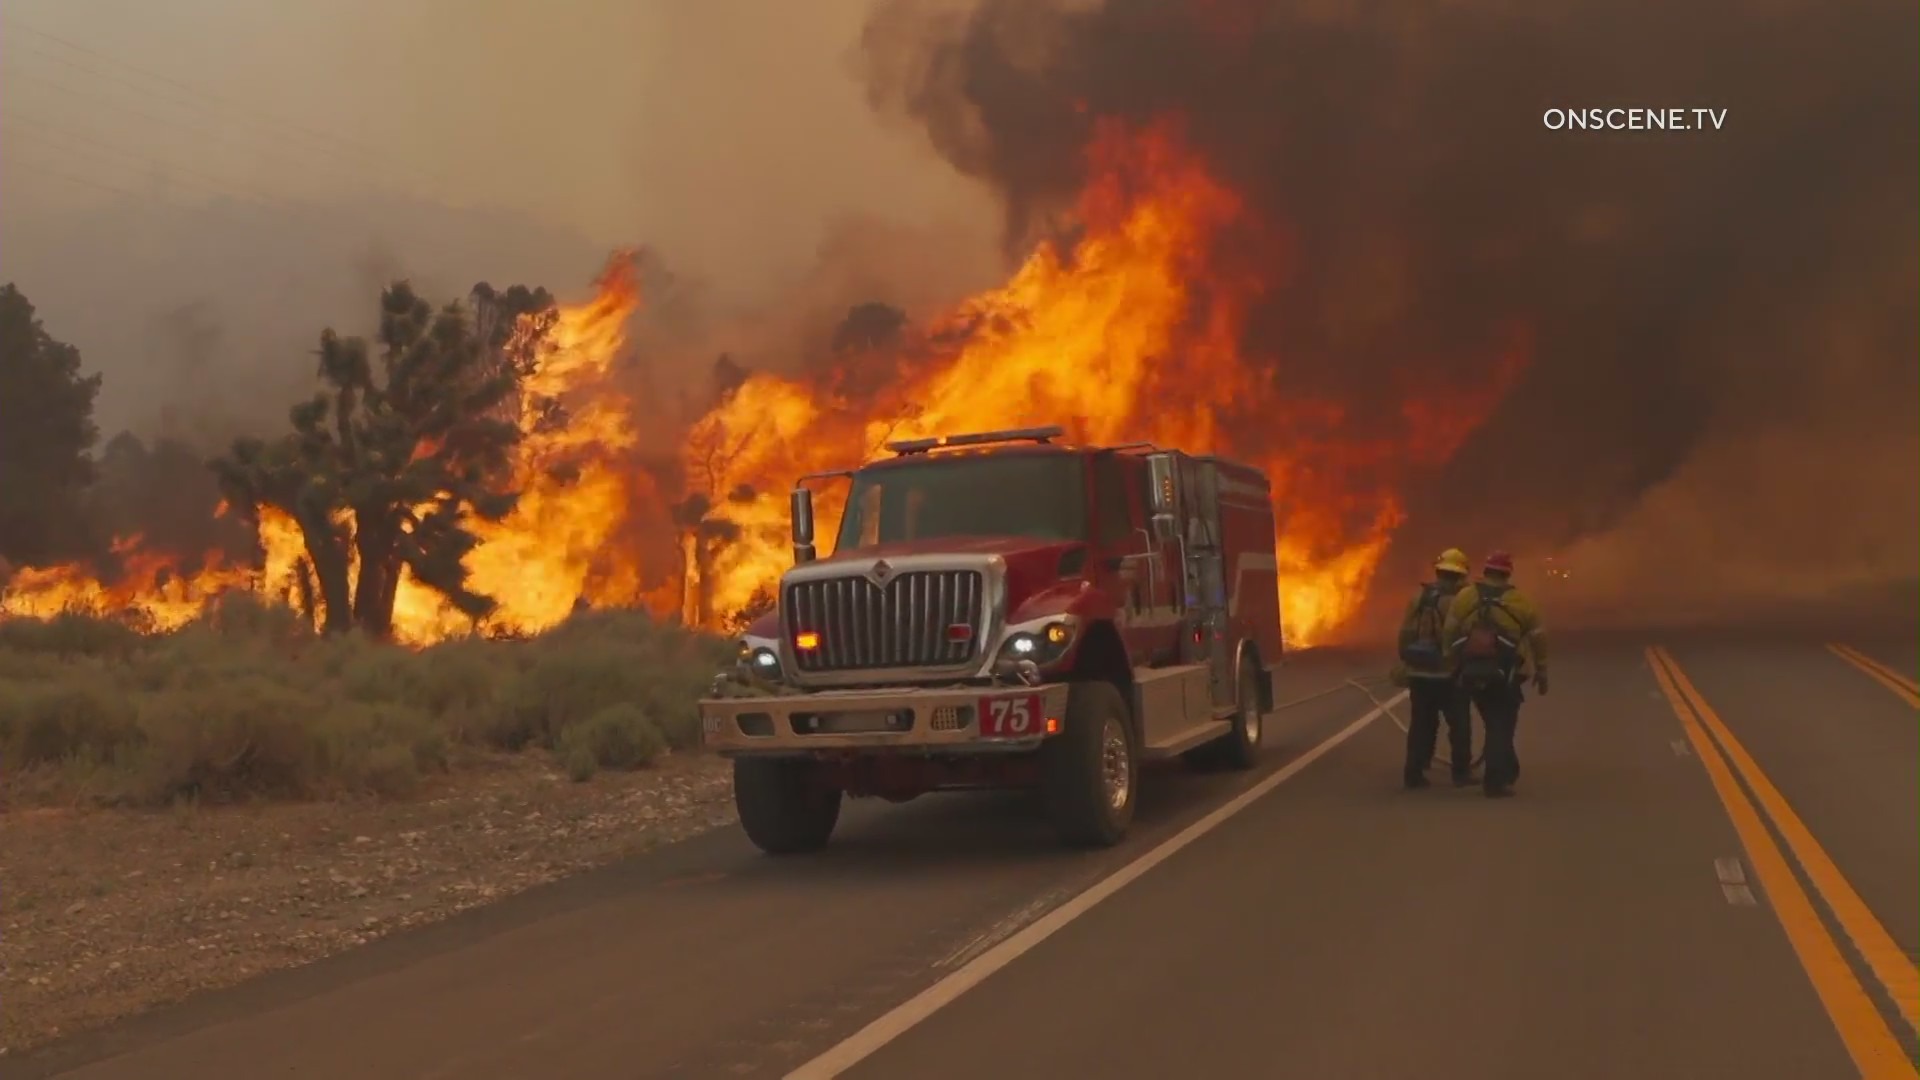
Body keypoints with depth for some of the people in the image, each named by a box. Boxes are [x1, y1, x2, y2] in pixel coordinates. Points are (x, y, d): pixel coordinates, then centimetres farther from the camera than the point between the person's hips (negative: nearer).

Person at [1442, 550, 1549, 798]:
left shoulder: (1464, 597, 2)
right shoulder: (1520, 601, 0)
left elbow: (1449, 634, -2)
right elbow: (1538, 638, 4)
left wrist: (1453, 665, 7)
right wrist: (1541, 673, 14)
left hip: (1472, 672, 2)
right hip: (1504, 674, -2)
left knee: (1494, 724, 19)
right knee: (1501, 727, 6)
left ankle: (1506, 772, 27)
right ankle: (1495, 781, 1)